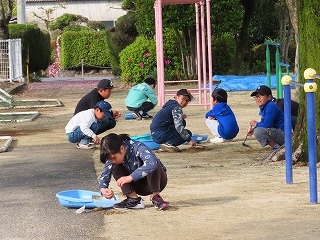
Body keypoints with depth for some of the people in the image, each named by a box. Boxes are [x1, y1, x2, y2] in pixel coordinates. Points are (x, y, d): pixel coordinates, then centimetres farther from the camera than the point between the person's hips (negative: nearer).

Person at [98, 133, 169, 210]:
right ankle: (134, 199, -17)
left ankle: (156, 197, -22)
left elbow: (152, 163, -48)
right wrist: (103, 189, -33)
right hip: (139, 185, 5)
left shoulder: (137, 148, -30)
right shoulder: (112, 156, -12)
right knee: (115, 168, -17)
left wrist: (130, 177, -49)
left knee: (152, 167, -37)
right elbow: (104, 175, -11)